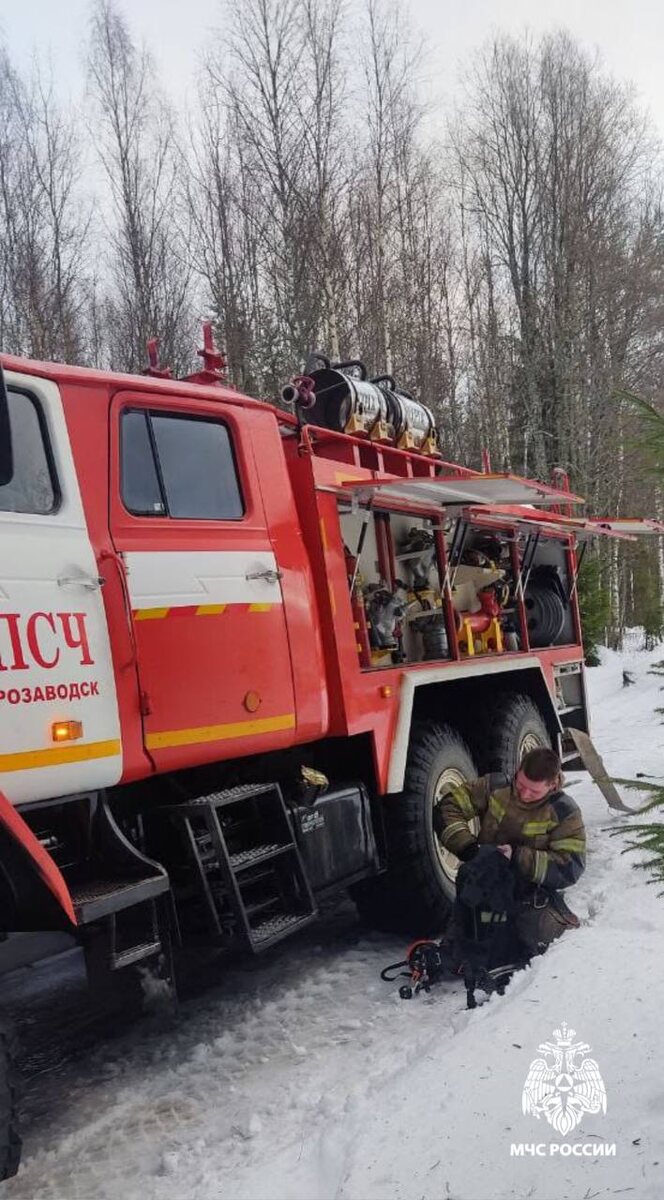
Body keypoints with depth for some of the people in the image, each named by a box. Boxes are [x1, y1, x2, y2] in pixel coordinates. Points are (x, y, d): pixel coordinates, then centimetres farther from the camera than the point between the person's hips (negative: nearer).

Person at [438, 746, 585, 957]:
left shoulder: (564, 813, -10)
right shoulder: (495, 787, -5)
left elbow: (570, 869, -16)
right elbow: (449, 808, -4)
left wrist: (518, 857, -25)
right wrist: (467, 846, -21)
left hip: (533, 893, -2)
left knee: (533, 938, -29)